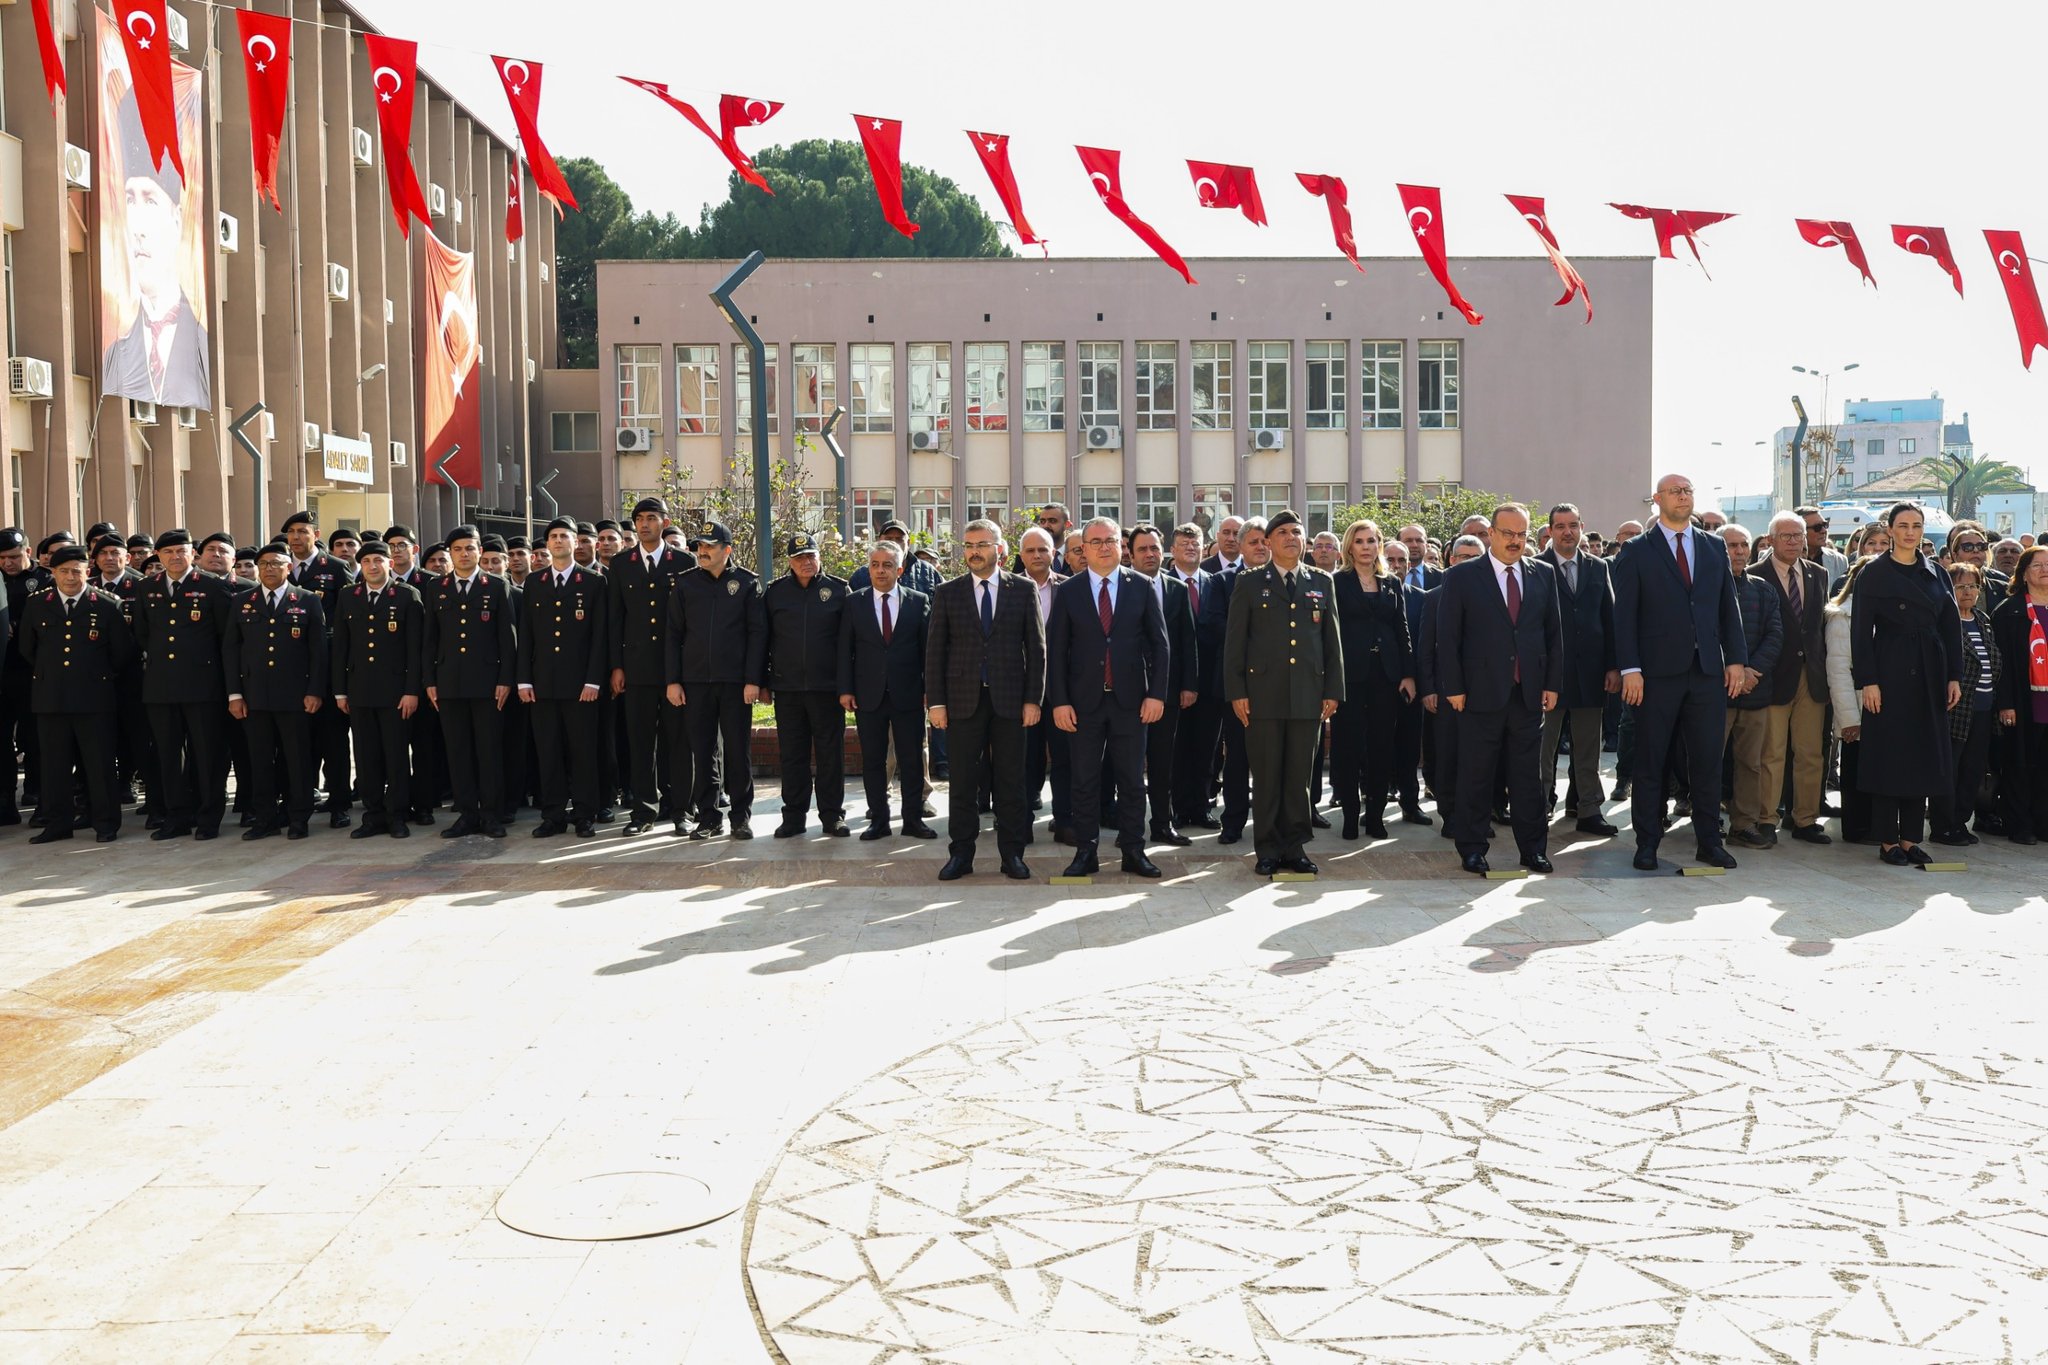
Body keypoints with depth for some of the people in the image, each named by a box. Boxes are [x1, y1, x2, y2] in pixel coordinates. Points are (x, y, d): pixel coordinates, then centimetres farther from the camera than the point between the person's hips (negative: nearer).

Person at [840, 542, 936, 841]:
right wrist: (845, 689, -2)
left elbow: (928, 647, 3)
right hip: (869, 694, 1)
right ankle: (878, 819, 14)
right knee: (872, 760, 5)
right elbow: (845, 649, 4)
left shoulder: (919, 601, 3)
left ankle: (912, 819, 13)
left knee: (912, 759, 4)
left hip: (908, 693, -1)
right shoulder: (854, 602, 4)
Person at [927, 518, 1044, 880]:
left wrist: (1033, 699, -3)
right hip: (963, 700, 0)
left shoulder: (1023, 589, 5)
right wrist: (936, 702, -2)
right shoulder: (947, 593, 6)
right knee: (963, 782, 4)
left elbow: (1036, 646, 4)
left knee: (1011, 780, 4)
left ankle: (1012, 854, 12)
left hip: (1009, 699, 0)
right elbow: (934, 650, 5)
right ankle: (961, 854, 12)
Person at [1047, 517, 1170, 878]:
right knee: (1085, 781, 5)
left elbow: (1158, 643, 3)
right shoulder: (1068, 592, 3)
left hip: (1130, 699, 0)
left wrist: (1156, 693, -4)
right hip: (1085, 700, 0)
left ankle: (1133, 851, 14)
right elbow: (1055, 650, 2)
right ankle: (1085, 852, 12)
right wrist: (1059, 701, -5)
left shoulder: (1141, 587, 3)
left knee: (1132, 780, 6)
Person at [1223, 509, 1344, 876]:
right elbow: (1234, 640, 3)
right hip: (1263, 694, -2)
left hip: (1308, 694, 2)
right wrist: (1236, 692, -4)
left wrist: (1333, 691, 5)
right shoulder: (1249, 582, 5)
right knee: (1265, 776, 2)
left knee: (1299, 776, 5)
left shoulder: (1322, 582, 11)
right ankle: (1268, 850, 9)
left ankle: (1294, 847, 14)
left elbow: (1332, 640, 11)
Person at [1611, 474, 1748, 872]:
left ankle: (1709, 840, 14)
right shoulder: (1636, 551, 1)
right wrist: (1630, 668, -11)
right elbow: (1625, 614, -3)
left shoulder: (1715, 548, 13)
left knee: (1708, 760, 5)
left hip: (1707, 671, 3)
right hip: (1658, 672, -3)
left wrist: (1735, 659, 4)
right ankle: (1647, 843, 10)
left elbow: (1728, 608, 13)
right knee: (1650, 761, 3)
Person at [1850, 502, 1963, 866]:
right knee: (1888, 752, -2)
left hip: (1929, 675, 5)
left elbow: (1951, 628, 11)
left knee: (1922, 753, 5)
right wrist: (1868, 681, -13)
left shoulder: (1936, 575, 11)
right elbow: (1861, 631, -6)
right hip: (1890, 673, -4)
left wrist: (1954, 677, 4)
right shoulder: (1873, 575, -2)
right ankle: (1887, 840, 5)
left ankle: (1910, 838, 12)